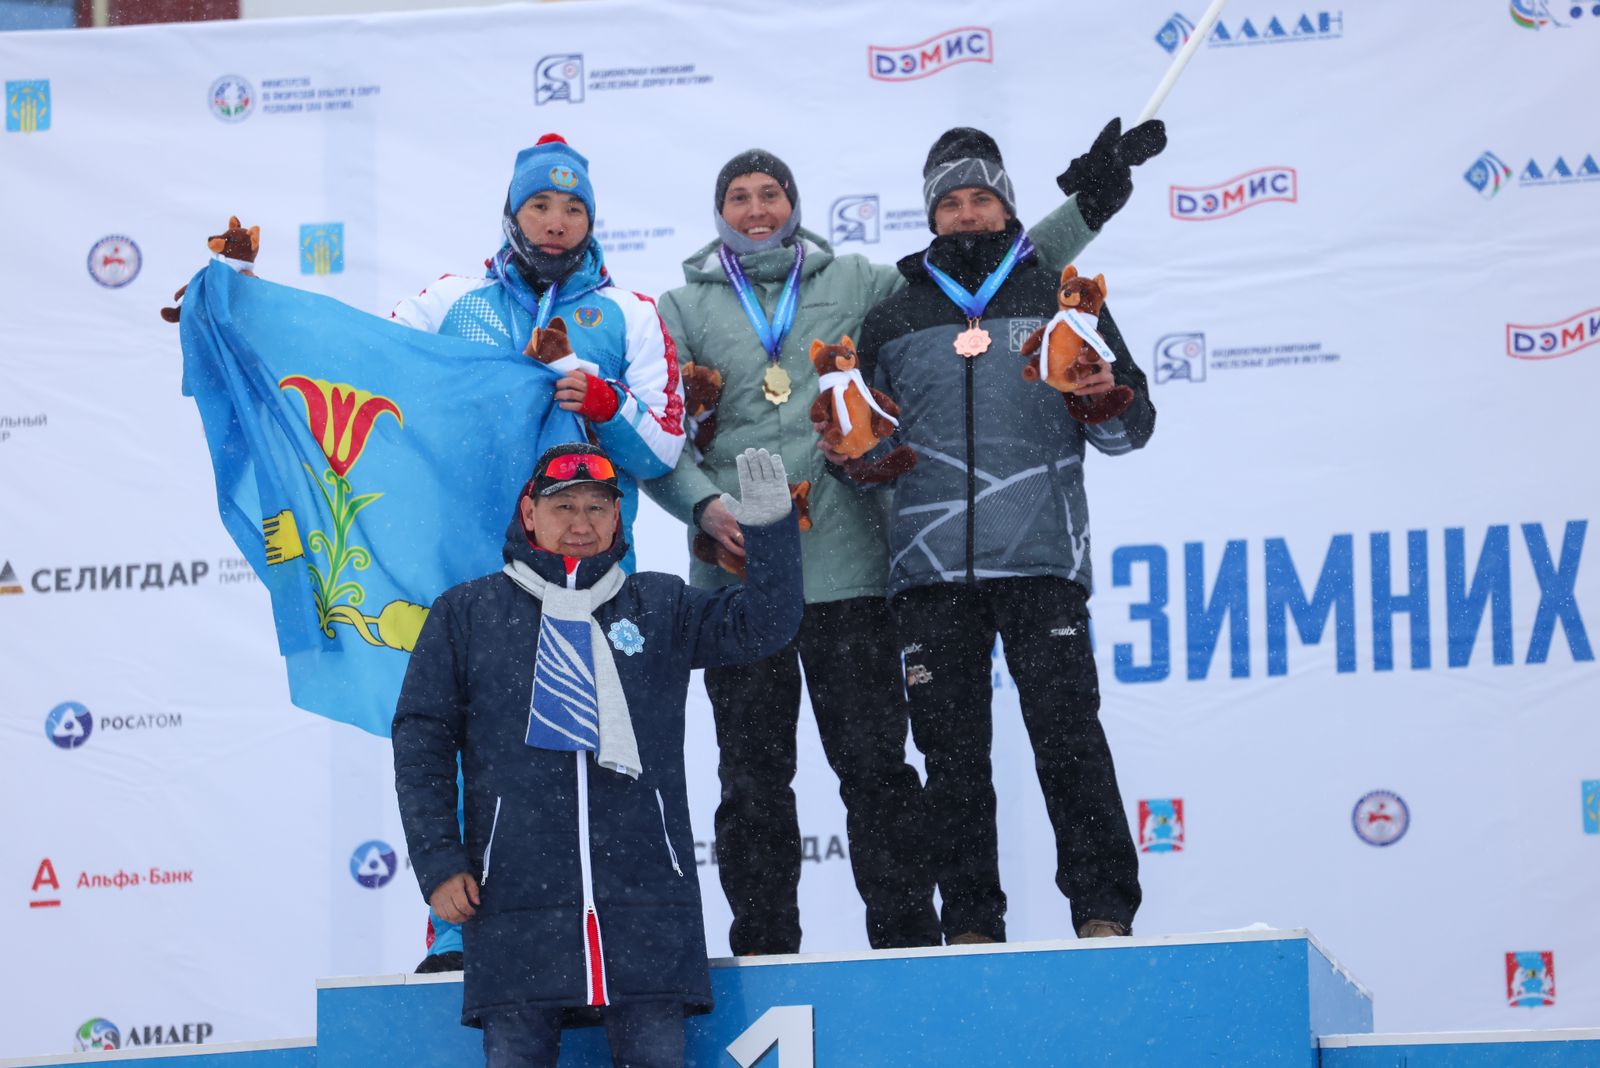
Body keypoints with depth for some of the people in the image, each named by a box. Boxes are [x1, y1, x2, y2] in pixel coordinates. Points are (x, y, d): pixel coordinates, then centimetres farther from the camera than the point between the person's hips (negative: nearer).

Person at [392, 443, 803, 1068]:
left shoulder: (659, 608, 15)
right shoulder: (467, 614, 12)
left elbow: (763, 624, 3)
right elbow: (422, 740, 10)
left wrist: (769, 528, -13)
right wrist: (438, 862, 0)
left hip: (645, 899, 1)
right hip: (516, 905, -1)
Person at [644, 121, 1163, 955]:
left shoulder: (854, 284, 13)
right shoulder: (683, 310, 11)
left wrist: (1088, 205, 9)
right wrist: (706, 506, -15)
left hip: (845, 568, 0)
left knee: (875, 762, -1)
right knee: (753, 777, 3)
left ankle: (907, 937, 4)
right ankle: (764, 953, 9)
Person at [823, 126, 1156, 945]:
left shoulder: (1060, 301, 12)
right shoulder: (891, 322, 16)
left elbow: (1131, 425, 11)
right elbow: (866, 447, 20)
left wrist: (1111, 401, -12)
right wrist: (849, 454, -3)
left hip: (1041, 560, -2)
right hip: (930, 568, 2)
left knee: (1068, 738, -8)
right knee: (952, 755, 2)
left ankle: (1104, 912, -4)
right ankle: (971, 925, 7)